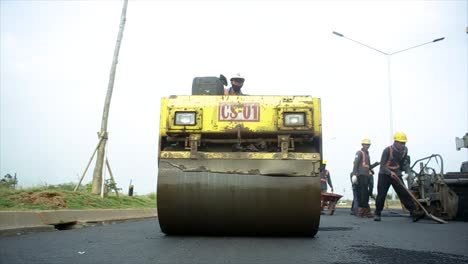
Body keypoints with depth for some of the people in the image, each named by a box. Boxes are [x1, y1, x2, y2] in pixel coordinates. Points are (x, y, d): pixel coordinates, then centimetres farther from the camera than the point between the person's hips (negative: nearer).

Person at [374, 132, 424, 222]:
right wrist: (390, 172, -34)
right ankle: (377, 214, 12)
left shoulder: (405, 150, -2)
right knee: (381, 195, -2)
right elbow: (382, 165, -20)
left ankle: (414, 213, -14)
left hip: (397, 175, 4)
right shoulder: (387, 150, -18)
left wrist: (407, 171, 2)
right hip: (384, 175, -4)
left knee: (404, 194, -8)